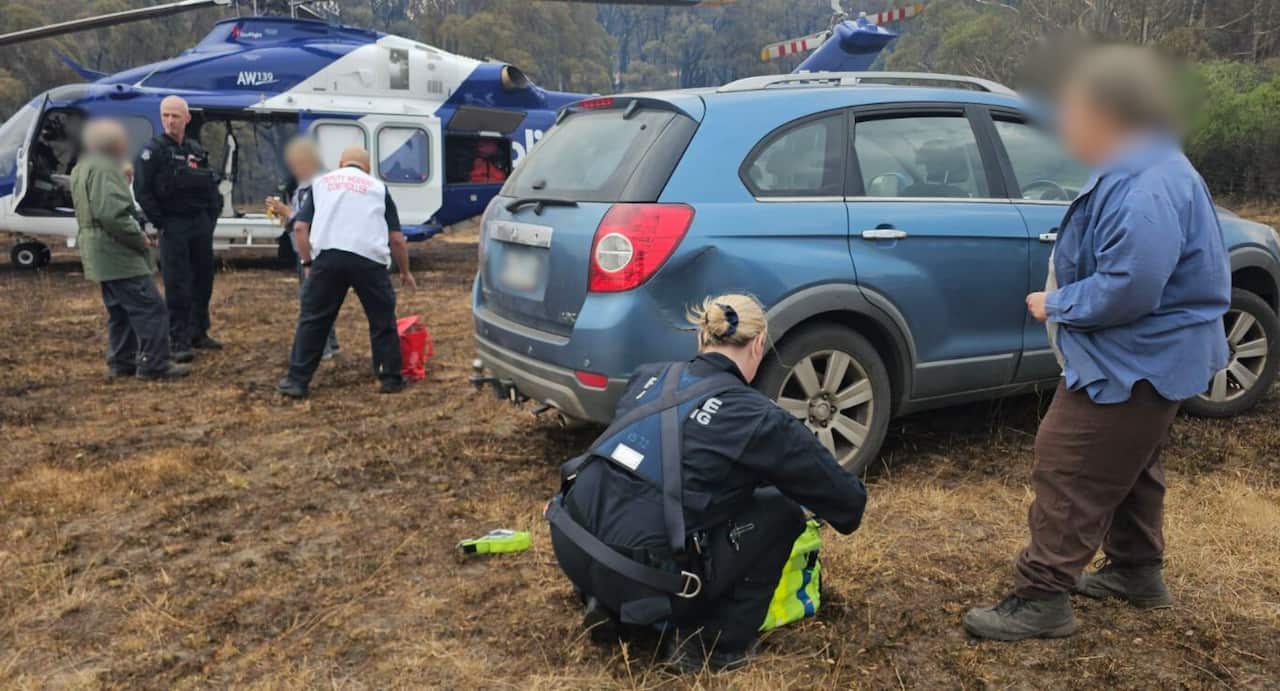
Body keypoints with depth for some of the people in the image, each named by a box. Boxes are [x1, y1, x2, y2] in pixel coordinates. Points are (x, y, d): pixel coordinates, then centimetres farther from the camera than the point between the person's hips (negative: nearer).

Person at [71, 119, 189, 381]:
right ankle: (154, 364, -7)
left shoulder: (83, 168, 18)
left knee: (120, 310, 17)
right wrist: (139, 238, -17)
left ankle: (121, 362, 21)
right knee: (150, 308, -8)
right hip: (117, 252, -11)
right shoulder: (103, 169, -17)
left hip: (102, 254, 11)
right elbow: (112, 214, -27)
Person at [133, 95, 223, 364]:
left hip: (201, 223, 6)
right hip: (173, 226, -6)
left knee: (203, 280, 11)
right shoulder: (153, 151, -6)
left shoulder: (197, 150, 11)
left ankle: (199, 332, 23)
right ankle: (179, 341, -1)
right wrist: (160, 223, -13)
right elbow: (142, 190, -10)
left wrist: (213, 215, 6)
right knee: (177, 285, -5)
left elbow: (210, 185, 17)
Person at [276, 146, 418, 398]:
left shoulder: (321, 182, 22)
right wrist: (405, 271, 27)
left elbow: (300, 227, 12)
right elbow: (396, 238, 16)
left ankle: (297, 380, 12)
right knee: (383, 320, 14)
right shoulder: (378, 187, 20)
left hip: (327, 257, 1)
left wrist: (308, 263, 20)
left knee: (313, 319, 11)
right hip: (369, 259, -1)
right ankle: (391, 379, 18)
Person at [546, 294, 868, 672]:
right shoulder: (755, 416, -4)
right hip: (634, 577, -6)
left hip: (570, 544, 7)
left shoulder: (650, 376, 12)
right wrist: (845, 516, 32)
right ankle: (715, 645, 14)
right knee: (779, 511, 9)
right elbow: (846, 496, 8)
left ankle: (609, 605, 22)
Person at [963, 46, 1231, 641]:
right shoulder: (1137, 171, 9)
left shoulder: (1148, 189, -27)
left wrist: (1056, 305, -17)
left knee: (1066, 474, -5)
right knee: (1127, 467, 23)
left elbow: (1128, 289, -32)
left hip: (1135, 362, -11)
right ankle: (1137, 571, 39)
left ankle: (1041, 599, 3)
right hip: (1149, 356, 11)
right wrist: (1063, 298, 6)